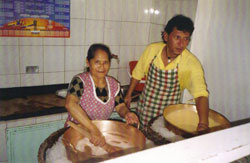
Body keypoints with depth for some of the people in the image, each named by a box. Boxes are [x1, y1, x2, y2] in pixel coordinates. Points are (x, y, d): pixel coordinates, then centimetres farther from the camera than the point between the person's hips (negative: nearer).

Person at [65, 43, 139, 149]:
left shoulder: (114, 84, 4)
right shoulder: (80, 81, -14)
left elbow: (120, 106, 9)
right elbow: (70, 104, -31)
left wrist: (126, 113, -17)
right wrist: (93, 130, -40)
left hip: (102, 131, 5)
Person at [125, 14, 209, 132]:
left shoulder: (192, 63, -22)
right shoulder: (152, 49, -13)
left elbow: (201, 94, -33)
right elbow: (138, 73, 2)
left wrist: (203, 123, -48)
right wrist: (128, 95, 9)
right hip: (144, 109, 2)